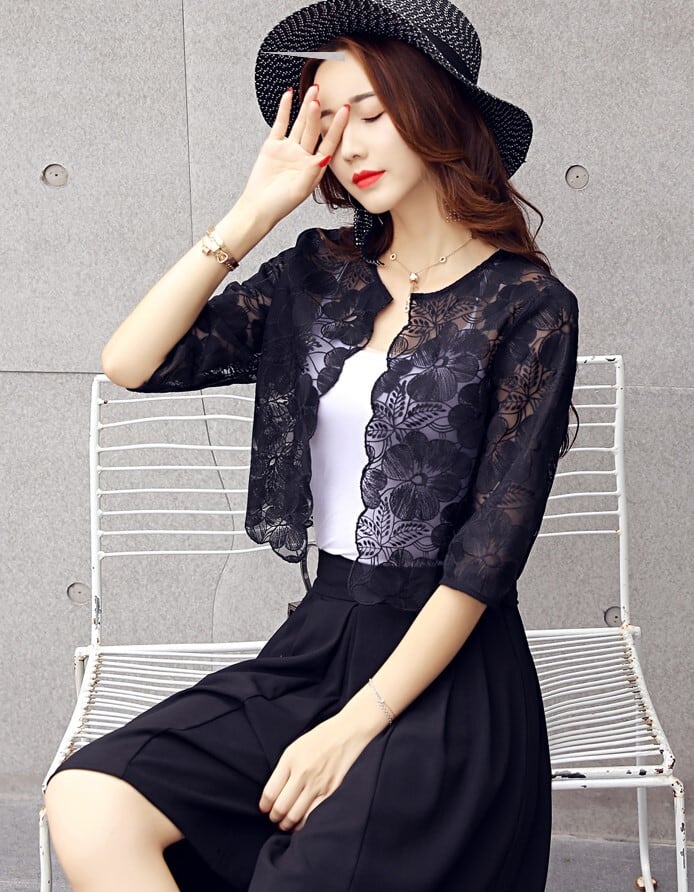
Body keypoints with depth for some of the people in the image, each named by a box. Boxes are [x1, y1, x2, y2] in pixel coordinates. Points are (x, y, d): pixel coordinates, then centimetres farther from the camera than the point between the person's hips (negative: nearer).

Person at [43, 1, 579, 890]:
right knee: (86, 804, -17)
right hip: (316, 645, 5)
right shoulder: (320, 274, 8)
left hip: (444, 675, -4)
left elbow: (489, 552, -11)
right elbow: (131, 364, -1)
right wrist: (253, 212, -4)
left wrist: (354, 726, -14)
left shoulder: (530, 307, -6)